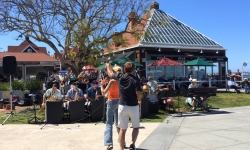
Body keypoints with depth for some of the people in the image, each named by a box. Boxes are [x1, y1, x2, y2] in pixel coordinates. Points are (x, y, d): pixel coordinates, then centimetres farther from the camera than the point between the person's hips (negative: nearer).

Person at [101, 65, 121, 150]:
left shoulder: (112, 81, -13)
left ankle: (109, 143, -10)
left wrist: (102, 84, 0)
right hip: (119, 101, 6)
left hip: (112, 102, -6)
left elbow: (103, 93, -13)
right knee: (118, 123, 18)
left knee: (109, 123, -1)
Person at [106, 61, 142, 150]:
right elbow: (139, 94, -18)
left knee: (122, 129, 10)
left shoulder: (120, 77, -2)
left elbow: (110, 73, 17)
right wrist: (139, 100, 4)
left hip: (122, 106, 2)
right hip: (133, 106, -1)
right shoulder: (136, 79, -10)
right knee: (136, 127, 18)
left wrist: (108, 65, 37)